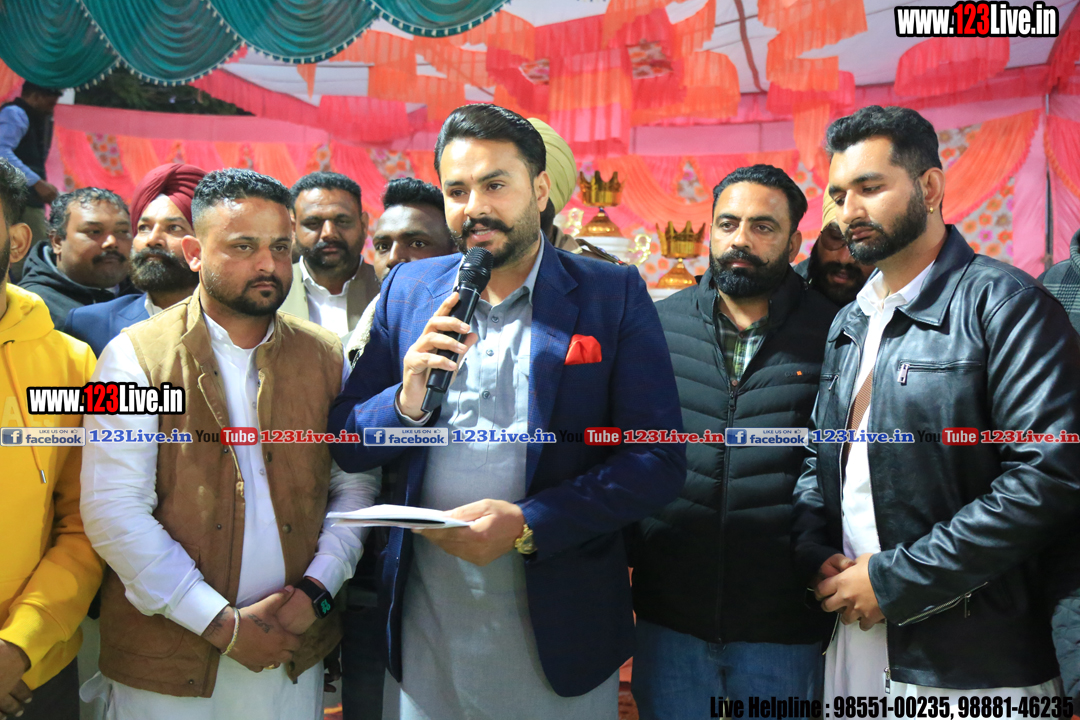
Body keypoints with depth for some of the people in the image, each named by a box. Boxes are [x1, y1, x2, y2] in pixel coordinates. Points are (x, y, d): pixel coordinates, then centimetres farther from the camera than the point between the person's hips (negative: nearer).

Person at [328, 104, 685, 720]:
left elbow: (661, 462, -10)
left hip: (559, 628, -2)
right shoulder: (409, 290, 3)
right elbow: (344, 442, 5)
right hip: (424, 623, 2)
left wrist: (528, 524, -20)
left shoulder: (614, 295, -5)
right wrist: (406, 402, -16)